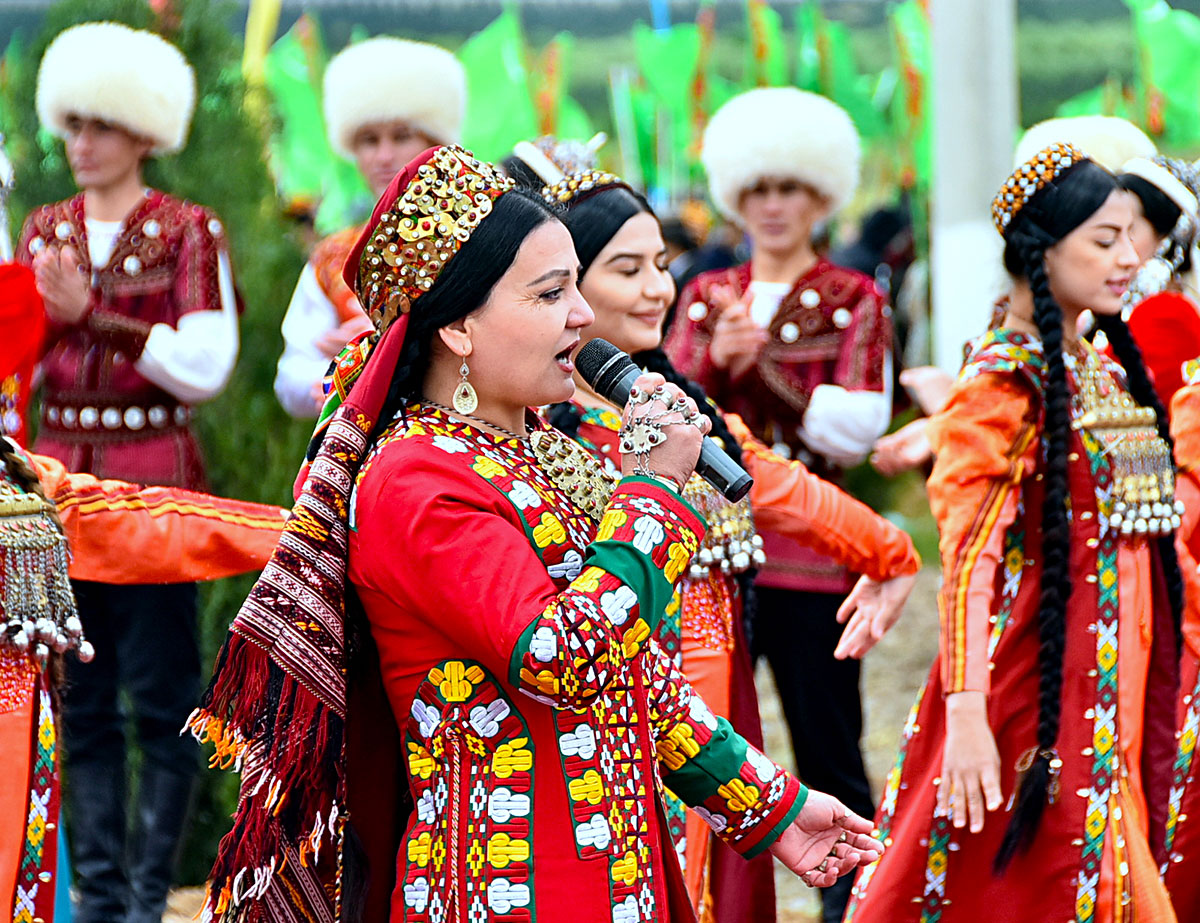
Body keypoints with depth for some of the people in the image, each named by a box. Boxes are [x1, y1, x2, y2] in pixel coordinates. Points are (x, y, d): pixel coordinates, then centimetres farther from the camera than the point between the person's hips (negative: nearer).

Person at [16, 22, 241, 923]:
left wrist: (92, 314, -15)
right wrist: (37, 317, -7)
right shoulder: (46, 231, 12)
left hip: (154, 483, -5)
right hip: (62, 477, 5)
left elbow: (205, 368, -11)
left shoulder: (189, 232, -2)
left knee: (162, 695, -3)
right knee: (82, 696, 6)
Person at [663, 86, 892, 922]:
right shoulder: (706, 297, 14)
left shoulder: (854, 301, 3)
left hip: (809, 549, -3)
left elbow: (857, 429, -9)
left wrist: (758, 365, -15)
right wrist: (714, 361, -14)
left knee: (829, 753, -1)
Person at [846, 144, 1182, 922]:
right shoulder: (1005, 380, -13)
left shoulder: (1110, 370, 12)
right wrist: (966, 716, -25)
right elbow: (968, 557, -18)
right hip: (1037, 682, -8)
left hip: (1114, 681, 8)